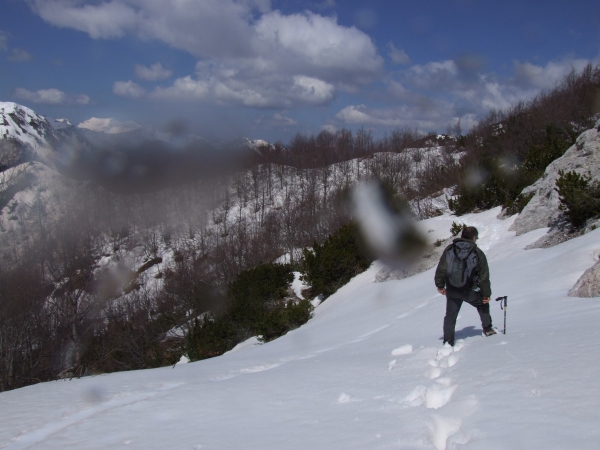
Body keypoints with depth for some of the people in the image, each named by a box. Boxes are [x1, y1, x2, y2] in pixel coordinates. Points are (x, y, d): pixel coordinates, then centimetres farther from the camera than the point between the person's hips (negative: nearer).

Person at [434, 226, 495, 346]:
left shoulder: (449, 249, -1)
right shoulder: (477, 253, -5)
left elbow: (441, 268, 1)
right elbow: (484, 275, -1)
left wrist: (440, 285, 11)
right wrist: (486, 294, 7)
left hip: (451, 291, 2)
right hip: (470, 292, -2)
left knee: (450, 316, 12)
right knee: (483, 304, 27)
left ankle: (448, 342, 10)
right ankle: (487, 329, 29)